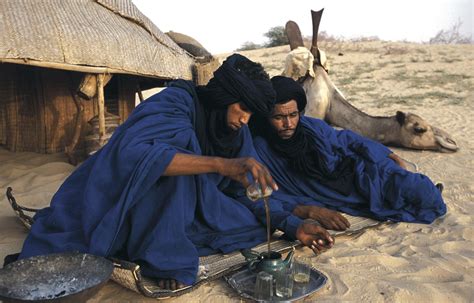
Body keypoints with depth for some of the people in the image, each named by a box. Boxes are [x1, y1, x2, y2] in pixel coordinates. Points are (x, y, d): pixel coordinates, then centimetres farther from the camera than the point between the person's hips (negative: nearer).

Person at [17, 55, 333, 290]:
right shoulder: (178, 101, -24)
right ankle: (165, 257, -22)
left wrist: (293, 225, -7)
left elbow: (252, 185, 3)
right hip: (116, 205, -6)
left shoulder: (236, 129, -3)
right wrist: (221, 164, -48)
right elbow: (134, 153, -42)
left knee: (254, 225, -7)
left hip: (179, 207, 7)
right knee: (179, 138, -33)